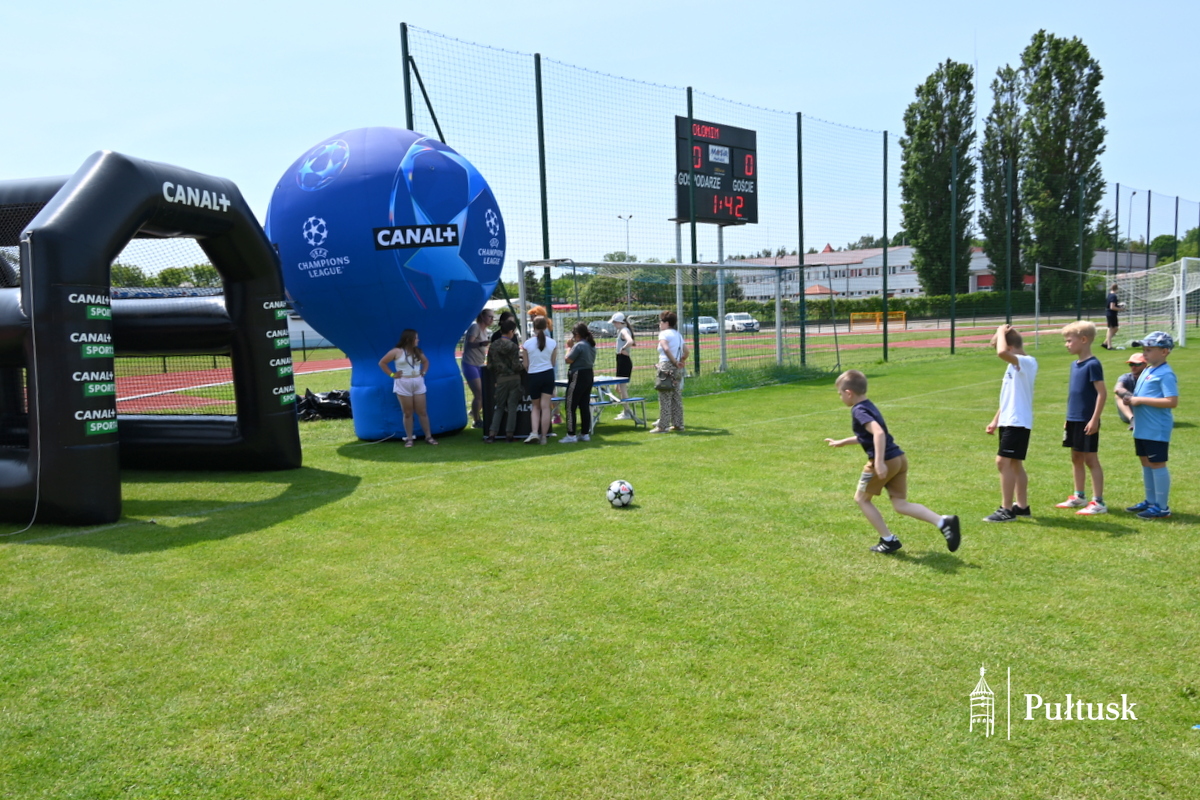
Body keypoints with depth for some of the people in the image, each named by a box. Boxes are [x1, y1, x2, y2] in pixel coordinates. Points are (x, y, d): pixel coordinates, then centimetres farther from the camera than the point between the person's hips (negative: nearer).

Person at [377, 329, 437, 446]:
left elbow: (426, 361, 26)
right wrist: (392, 374, -6)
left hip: (418, 383, 4)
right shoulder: (396, 351, -8)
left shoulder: (418, 351, 7)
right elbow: (382, 363, -3)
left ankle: (428, 436, 11)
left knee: (422, 411, 5)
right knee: (408, 413, 2)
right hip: (403, 385, -4)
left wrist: (424, 372, 10)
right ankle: (409, 438, 9)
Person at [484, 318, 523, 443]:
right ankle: (509, 434, 6)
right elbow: (516, 366, -13)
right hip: (514, 379, -3)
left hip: (500, 380, 3)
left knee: (499, 407, 11)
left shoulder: (493, 346, 3)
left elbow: (489, 366, 5)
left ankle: (492, 434, 2)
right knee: (512, 407, 5)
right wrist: (523, 366, 8)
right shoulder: (513, 346, -9)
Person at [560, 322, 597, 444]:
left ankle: (571, 435, -5)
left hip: (578, 377, -9)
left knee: (570, 407, -3)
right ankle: (585, 434, 15)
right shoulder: (592, 345, 11)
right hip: (589, 375, 9)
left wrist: (569, 347, 0)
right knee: (585, 406, 12)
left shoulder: (579, 345, -17)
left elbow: (568, 360, -16)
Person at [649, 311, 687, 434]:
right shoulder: (678, 335, 19)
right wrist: (681, 362, 13)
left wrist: (675, 362, -17)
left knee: (665, 398, -6)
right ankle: (678, 424, 16)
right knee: (677, 398, 12)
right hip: (678, 369, 8)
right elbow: (686, 351, 17)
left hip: (667, 366, -8)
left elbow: (666, 348, -23)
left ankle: (662, 426, -5)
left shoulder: (664, 333, -7)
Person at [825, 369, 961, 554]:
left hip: (885, 461, -9)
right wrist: (841, 442, 40)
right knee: (900, 504, 10)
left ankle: (889, 540, 12)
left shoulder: (858, 411, -12)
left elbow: (878, 432, -29)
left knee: (861, 499, 11)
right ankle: (944, 522, -6)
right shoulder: (869, 406, 18)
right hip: (899, 458, 9)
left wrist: (879, 462, -34)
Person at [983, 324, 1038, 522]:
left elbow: (1002, 353, -35)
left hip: (1017, 422, -10)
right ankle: (1022, 506, 24)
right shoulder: (1015, 366, 16)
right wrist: (995, 420, 22)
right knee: (1015, 463, 15)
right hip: (1009, 421, 10)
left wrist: (1001, 332, -17)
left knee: (1003, 461, -11)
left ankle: (1006, 510, -7)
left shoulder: (1027, 362, -15)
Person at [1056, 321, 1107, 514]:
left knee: (1091, 459, -3)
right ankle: (1078, 497, 27)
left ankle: (1098, 502, 4)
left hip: (1087, 422, -8)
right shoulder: (1074, 364, 10)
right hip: (1074, 420, 8)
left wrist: (1094, 419, -20)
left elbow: (1102, 393, -17)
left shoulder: (1093, 364, -15)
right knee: (1076, 458, 15)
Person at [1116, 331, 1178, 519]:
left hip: (1156, 430, -10)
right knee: (1146, 463, 17)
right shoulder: (1147, 370, 13)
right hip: (1141, 428, 10)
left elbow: (1172, 401, -25)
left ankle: (1162, 507, 6)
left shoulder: (1165, 374, -16)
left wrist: (1140, 400, -22)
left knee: (1157, 464, -2)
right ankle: (1150, 501, 29)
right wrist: (1131, 397, 1)